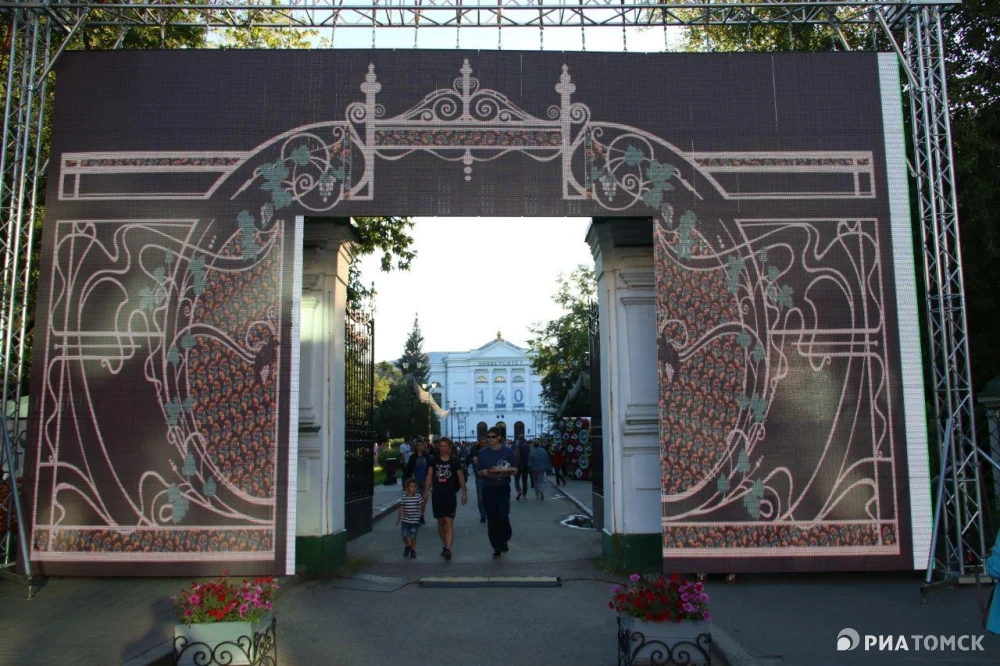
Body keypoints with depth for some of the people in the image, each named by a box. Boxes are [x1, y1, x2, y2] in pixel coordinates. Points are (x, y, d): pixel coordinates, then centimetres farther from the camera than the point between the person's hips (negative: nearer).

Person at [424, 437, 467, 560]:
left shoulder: (454, 461, -1)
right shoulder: (434, 461, 4)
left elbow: (461, 477, 5)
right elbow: (429, 477, 0)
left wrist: (464, 493, 6)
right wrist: (426, 491, -10)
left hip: (450, 495, -3)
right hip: (437, 495, 3)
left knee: (449, 522, -11)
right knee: (440, 522, 12)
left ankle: (448, 549, -18)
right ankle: (445, 546, 25)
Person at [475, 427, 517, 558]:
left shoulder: (507, 451, -1)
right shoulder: (483, 452, 3)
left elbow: (515, 470, 3)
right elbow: (479, 472, 6)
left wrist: (502, 470, -15)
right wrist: (487, 472, -15)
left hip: (503, 488, -2)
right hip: (488, 489, 2)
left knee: (503, 516, -9)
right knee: (491, 519, 2)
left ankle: (504, 539, 20)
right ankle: (497, 547, 15)